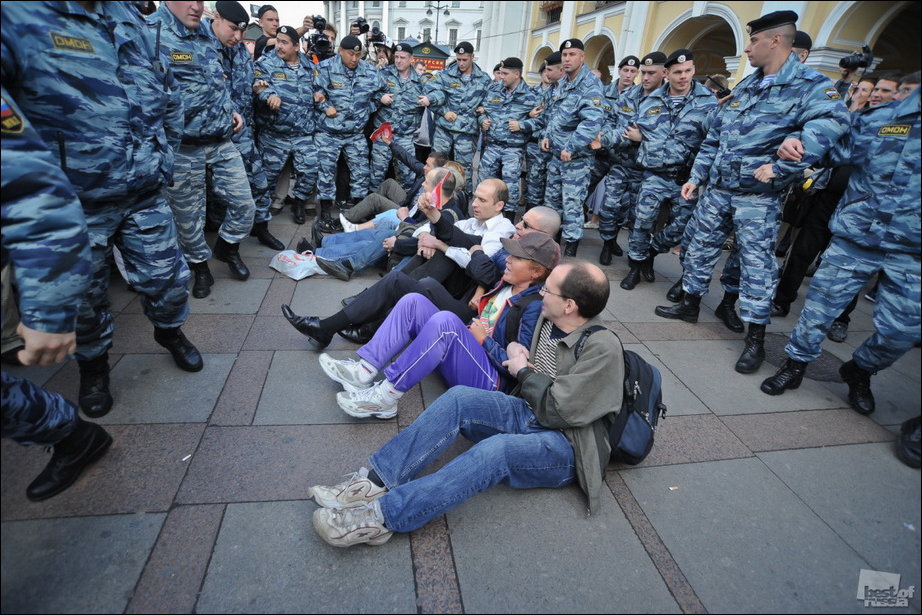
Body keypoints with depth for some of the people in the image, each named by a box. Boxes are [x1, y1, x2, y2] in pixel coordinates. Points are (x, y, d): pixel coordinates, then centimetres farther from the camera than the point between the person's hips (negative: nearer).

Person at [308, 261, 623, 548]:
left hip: (565, 446, -6)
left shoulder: (603, 348, -19)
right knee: (459, 397, -19)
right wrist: (517, 354, 0)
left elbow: (558, 411, -21)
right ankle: (376, 481, -22)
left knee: (496, 449, -37)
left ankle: (382, 517, -35)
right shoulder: (549, 318, 2)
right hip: (529, 414, 7)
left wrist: (523, 371, -9)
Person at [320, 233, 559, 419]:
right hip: (464, 357, 9)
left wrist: (484, 340, -13)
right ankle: (364, 371, -14)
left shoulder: (535, 307, -14)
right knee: (413, 301, -4)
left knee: (445, 320, -34)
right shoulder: (505, 285, 10)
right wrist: (472, 329, 3)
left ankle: (385, 396, -25)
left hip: (491, 379, -8)